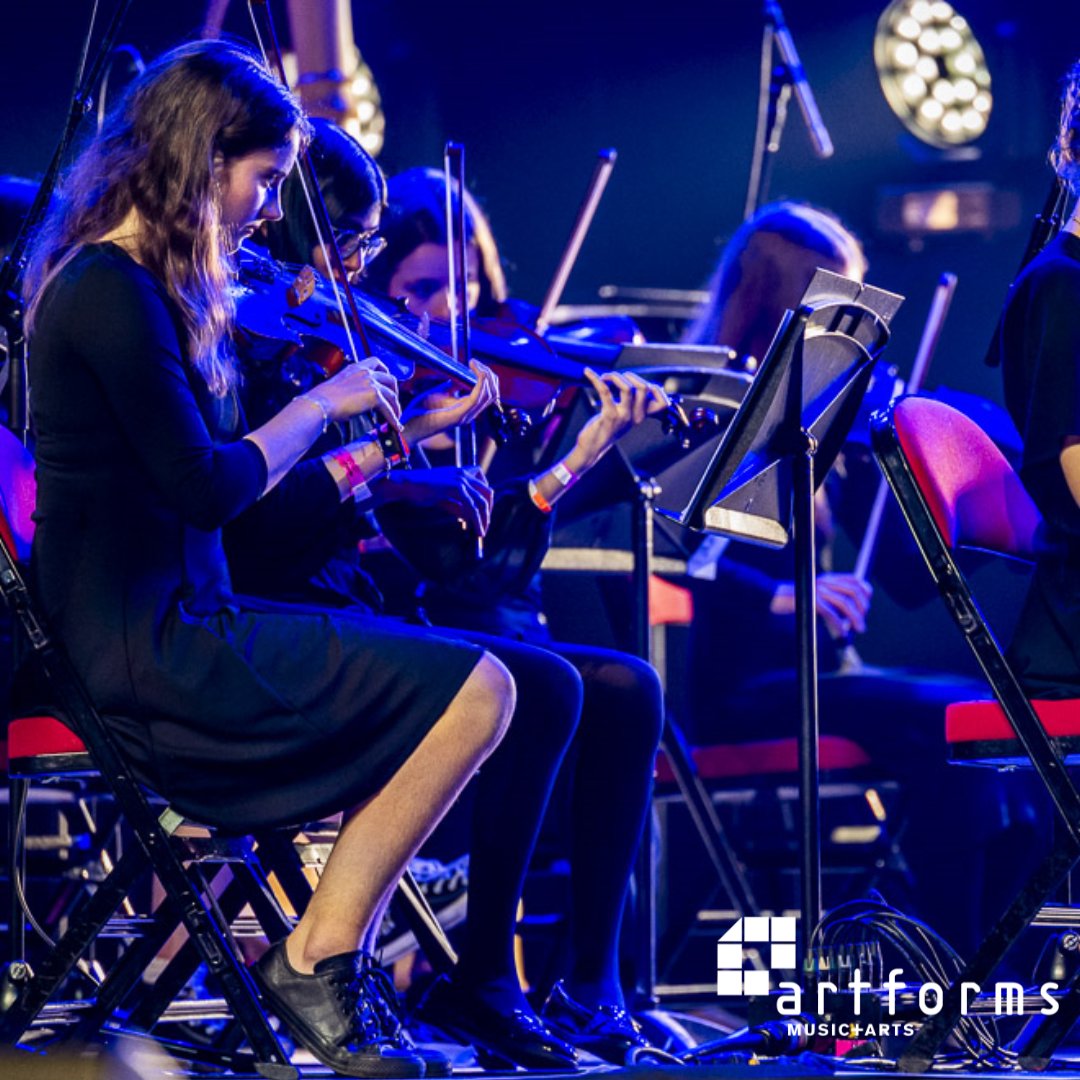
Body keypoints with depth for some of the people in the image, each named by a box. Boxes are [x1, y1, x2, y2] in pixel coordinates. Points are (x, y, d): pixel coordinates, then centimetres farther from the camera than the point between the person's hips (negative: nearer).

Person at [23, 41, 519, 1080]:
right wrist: (321, 403, -8)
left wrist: (375, 455, 14)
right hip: (146, 655, -10)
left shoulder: (135, 285, 16)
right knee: (471, 690, -12)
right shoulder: (110, 292, -15)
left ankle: (329, 958, 5)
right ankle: (316, 961, -3)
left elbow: (234, 489, 19)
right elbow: (205, 488, -21)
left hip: (160, 632, 10)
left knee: (449, 683, 14)